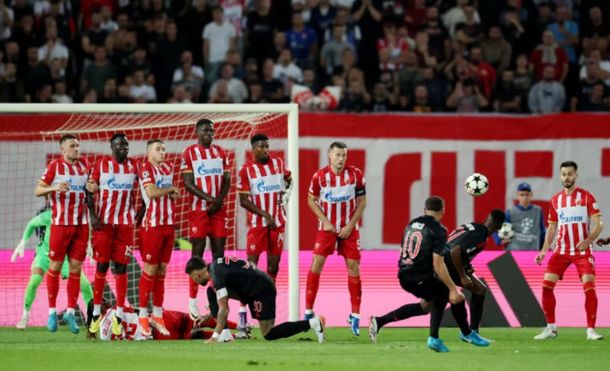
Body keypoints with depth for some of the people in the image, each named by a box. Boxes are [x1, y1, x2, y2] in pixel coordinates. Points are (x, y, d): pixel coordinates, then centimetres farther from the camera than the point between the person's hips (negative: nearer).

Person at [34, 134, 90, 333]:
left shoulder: (84, 165, 9)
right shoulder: (55, 166, -4)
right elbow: (38, 190, -6)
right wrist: (55, 188, -23)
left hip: (81, 224, 4)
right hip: (60, 224, -4)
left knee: (76, 269, 2)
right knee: (55, 266, -1)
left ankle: (70, 313, 7)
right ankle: (52, 311, 8)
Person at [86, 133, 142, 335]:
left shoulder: (135, 166, 5)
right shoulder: (101, 166, 0)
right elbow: (90, 191, 1)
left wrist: (141, 214, 3)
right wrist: (93, 216, -10)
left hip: (126, 224, 1)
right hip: (104, 222, -1)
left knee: (121, 267, 0)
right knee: (101, 266, 1)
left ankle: (119, 317, 1)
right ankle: (96, 314, 8)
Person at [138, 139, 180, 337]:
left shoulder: (168, 168, 15)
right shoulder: (146, 169, -9)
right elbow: (151, 192, -23)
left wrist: (172, 194, 1)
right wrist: (170, 189, -6)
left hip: (168, 223, 7)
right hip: (152, 224, -7)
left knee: (162, 269, 9)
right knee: (150, 269, -5)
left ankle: (158, 315, 13)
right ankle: (143, 315, 1)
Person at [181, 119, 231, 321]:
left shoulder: (220, 153, 11)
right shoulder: (189, 153, -3)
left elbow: (226, 181, 10)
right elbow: (188, 183, -8)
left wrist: (219, 201, -8)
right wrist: (209, 198, -18)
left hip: (218, 209, 4)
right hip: (198, 209, -4)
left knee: (219, 251, 2)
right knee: (198, 252, -4)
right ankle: (193, 299, -1)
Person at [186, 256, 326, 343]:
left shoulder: (216, 275, -20)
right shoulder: (215, 267, 9)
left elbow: (224, 309, -25)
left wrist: (215, 336, -23)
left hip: (262, 289, -10)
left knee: (269, 334, -5)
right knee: (211, 293, 4)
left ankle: (312, 323, -6)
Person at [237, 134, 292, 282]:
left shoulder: (278, 163, 4)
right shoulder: (246, 170, -7)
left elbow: (288, 179, 24)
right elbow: (244, 201, -10)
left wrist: (286, 192, 2)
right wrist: (265, 215, -19)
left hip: (277, 221, 4)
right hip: (258, 223, -3)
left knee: (273, 263, 7)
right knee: (252, 261, -7)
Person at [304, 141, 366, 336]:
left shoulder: (356, 174, -10)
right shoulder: (320, 176, -10)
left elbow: (361, 202, -2)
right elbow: (311, 200, 3)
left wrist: (350, 226, -10)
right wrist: (325, 221, -8)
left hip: (349, 228, 0)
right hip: (327, 228, 0)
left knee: (353, 266, -3)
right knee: (317, 263, -11)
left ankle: (355, 314, 5)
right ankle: (308, 311, -5)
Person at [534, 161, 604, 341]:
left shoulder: (586, 197, -5)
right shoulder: (555, 200, 7)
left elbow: (598, 224, -9)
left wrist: (588, 240, -26)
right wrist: (544, 250, 4)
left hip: (582, 251, -3)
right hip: (561, 250, 3)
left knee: (589, 288, -14)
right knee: (546, 285, -7)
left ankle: (591, 330, -6)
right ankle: (551, 328, 4)